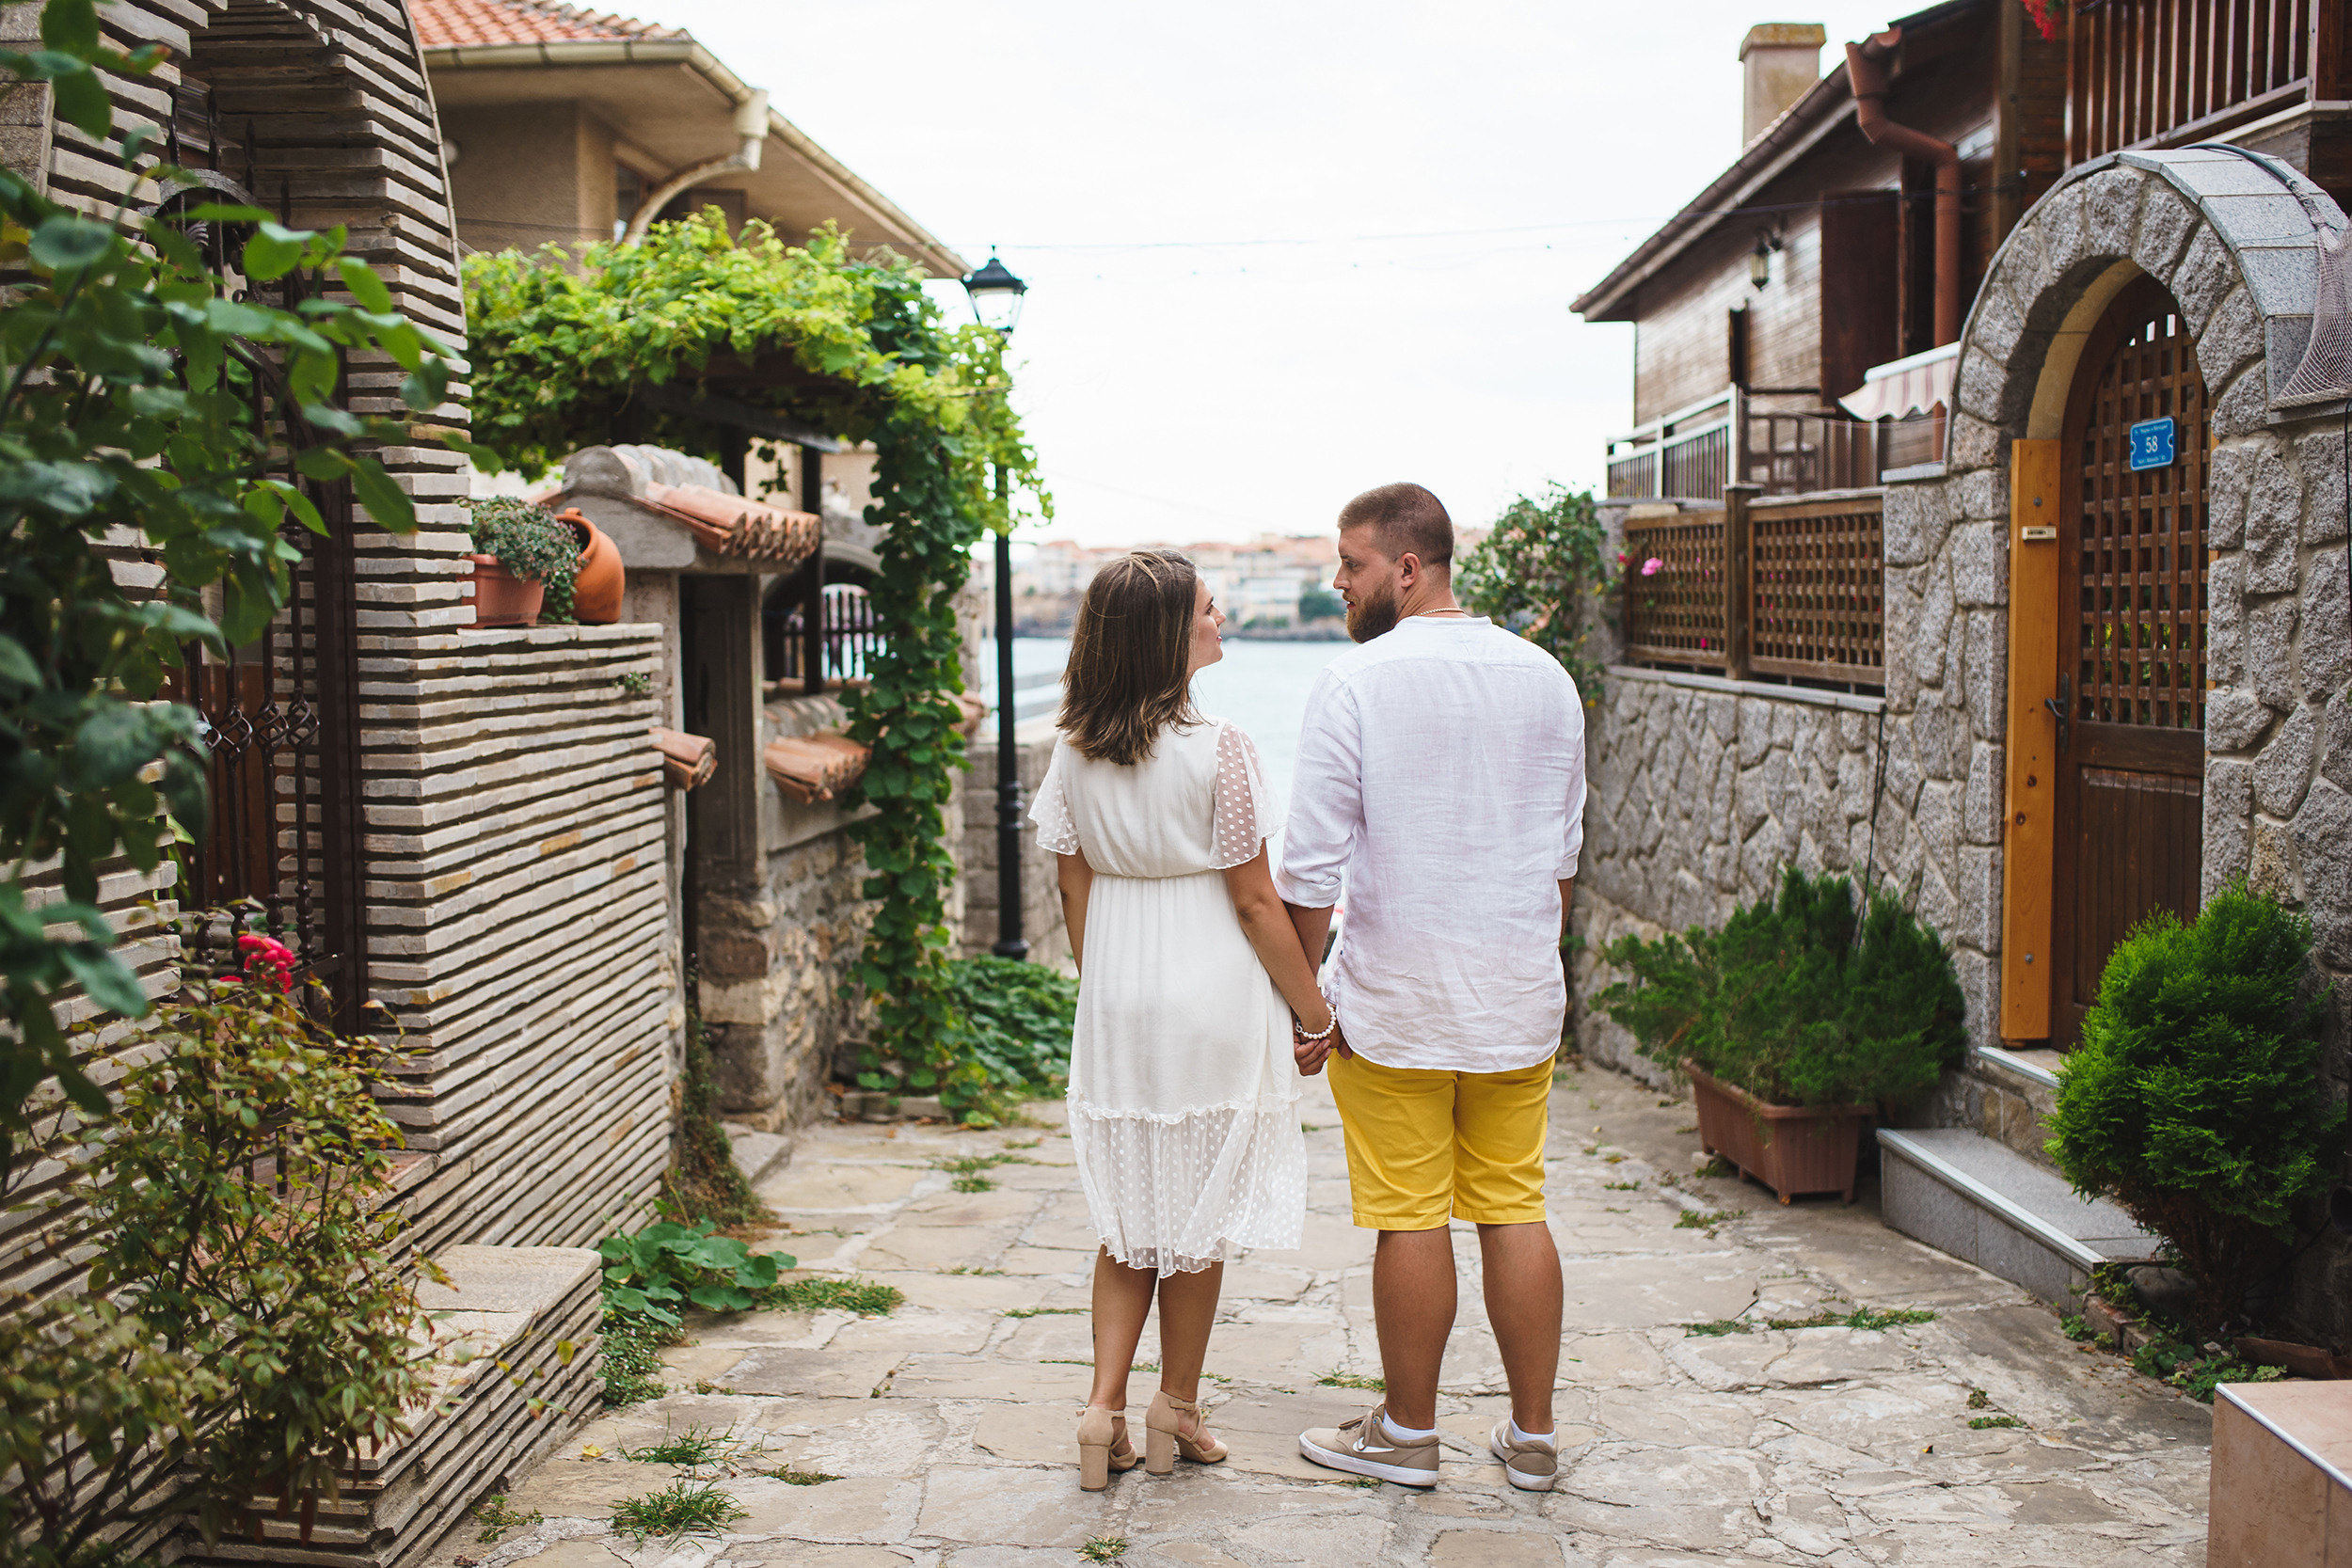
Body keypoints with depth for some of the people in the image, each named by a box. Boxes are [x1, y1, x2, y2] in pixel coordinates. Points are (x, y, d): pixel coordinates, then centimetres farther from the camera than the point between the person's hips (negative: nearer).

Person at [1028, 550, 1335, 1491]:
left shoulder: (1075, 752, 0)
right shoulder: (1217, 751, -15)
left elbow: (1076, 893, 6)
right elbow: (1255, 900, -12)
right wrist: (1315, 1013, -2)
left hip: (1116, 1002, 4)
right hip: (1213, 1000, -4)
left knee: (1129, 1212, 16)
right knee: (1199, 1211, 11)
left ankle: (1106, 1408, 9)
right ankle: (1177, 1410, 23)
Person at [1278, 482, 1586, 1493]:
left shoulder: (1355, 682, -11)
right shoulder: (1546, 677, 5)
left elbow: (1313, 865, -12)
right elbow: (1564, 856, 13)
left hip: (1395, 1004, -5)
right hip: (1521, 997, 5)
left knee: (1411, 1218, 5)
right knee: (1514, 1209, 12)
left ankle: (1407, 1432, 18)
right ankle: (1533, 1437, 20)